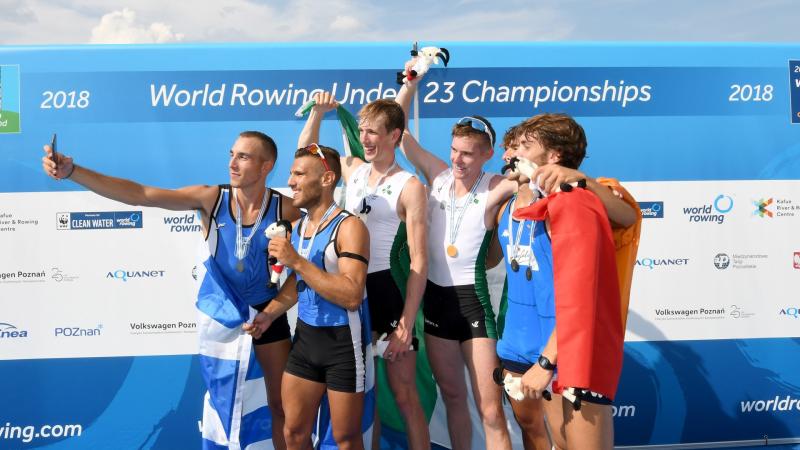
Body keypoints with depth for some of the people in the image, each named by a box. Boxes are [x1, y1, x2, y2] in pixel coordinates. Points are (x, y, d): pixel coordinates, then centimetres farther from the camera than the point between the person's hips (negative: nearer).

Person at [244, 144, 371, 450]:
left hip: (342, 342, -7)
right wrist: (269, 315, 4)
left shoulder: (348, 227, -18)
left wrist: (297, 261, -27)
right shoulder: (297, 226, 7)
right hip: (305, 337, 7)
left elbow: (351, 296, -27)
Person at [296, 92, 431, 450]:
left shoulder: (409, 187, -10)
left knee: (404, 395, 2)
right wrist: (318, 111, 8)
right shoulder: (354, 170, 8)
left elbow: (419, 261, -14)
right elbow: (306, 151, 25)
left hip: (388, 289, -6)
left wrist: (406, 325, -19)